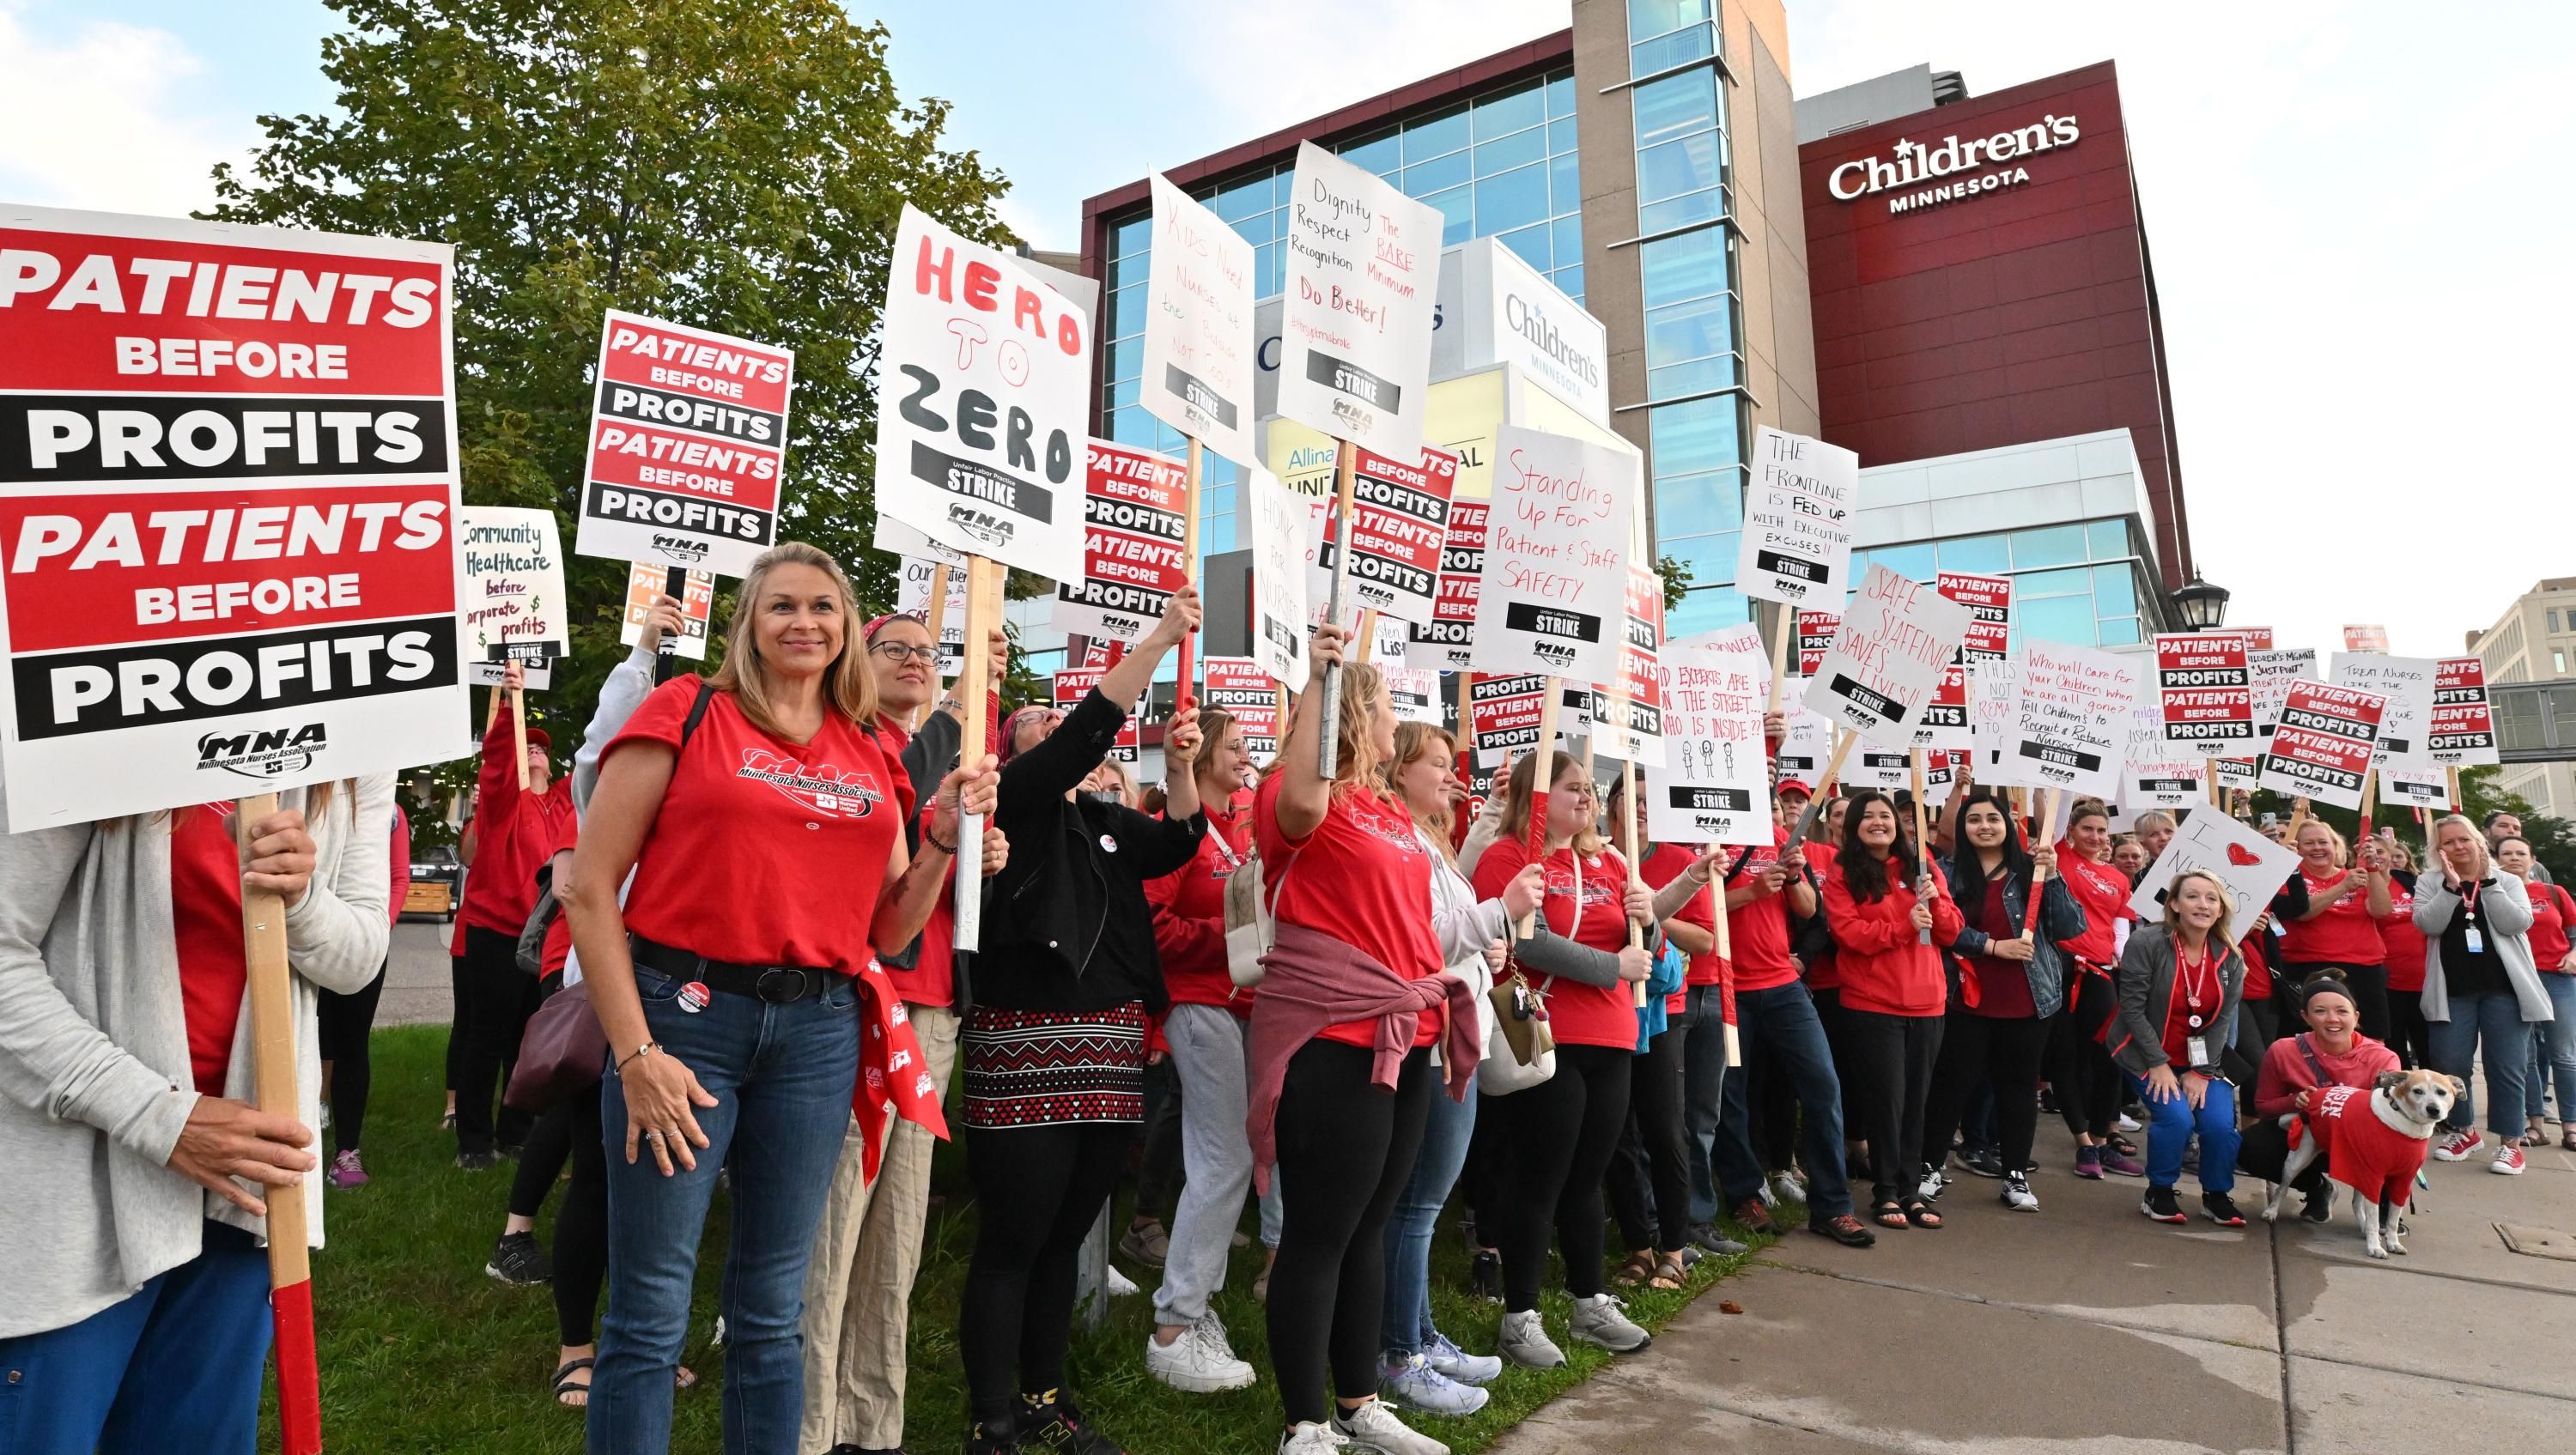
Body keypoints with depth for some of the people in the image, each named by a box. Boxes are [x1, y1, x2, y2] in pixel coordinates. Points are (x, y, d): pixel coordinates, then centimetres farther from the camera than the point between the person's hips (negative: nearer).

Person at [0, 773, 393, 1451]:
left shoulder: (356, 766, -3)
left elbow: (359, 956, 1)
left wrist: (300, 897, -21)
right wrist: (157, 1114, -20)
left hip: (249, 1142, 4)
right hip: (84, 1160, -3)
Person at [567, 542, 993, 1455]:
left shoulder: (874, 760, 10)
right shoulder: (689, 713, -1)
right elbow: (588, 890, -4)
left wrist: (945, 834, -2)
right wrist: (635, 1052, -10)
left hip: (819, 1032, 4)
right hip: (684, 1013, -3)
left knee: (771, 1313, 15)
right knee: (649, 1319, 5)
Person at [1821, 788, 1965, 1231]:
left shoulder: (1923, 869, 11)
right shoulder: (1841, 875, -2)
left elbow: (1951, 931, 8)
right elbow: (1848, 933, -13)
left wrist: (1935, 902, -11)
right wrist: (1905, 925, -20)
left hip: (1925, 1001, 4)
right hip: (1872, 1004, -4)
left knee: (1916, 1099, 10)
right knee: (1886, 1098, -1)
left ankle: (1911, 1190, 20)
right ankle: (1886, 1194, 11)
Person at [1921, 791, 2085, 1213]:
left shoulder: (2032, 870, 3)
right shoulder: (1949, 873, -2)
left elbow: (2071, 928, -4)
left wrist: (2052, 877, -13)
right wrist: (1994, 946, -18)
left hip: (2027, 1000, 2)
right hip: (1968, 1000, -1)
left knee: (2019, 1085, 11)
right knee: (1951, 1082, 4)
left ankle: (2016, 1176, 22)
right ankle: (1930, 1166, 16)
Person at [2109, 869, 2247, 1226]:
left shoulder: (2230, 959, -1)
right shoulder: (2146, 944, -15)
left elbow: (2223, 1020, -1)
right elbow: (2132, 1009, -14)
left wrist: (2200, 1072, -9)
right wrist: (2158, 1064, -17)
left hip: (2200, 1060, 4)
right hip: (2149, 1055, -4)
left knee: (2220, 1124, -14)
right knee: (2176, 1118, -22)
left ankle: (2217, 1196, 14)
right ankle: (2159, 1193, 3)